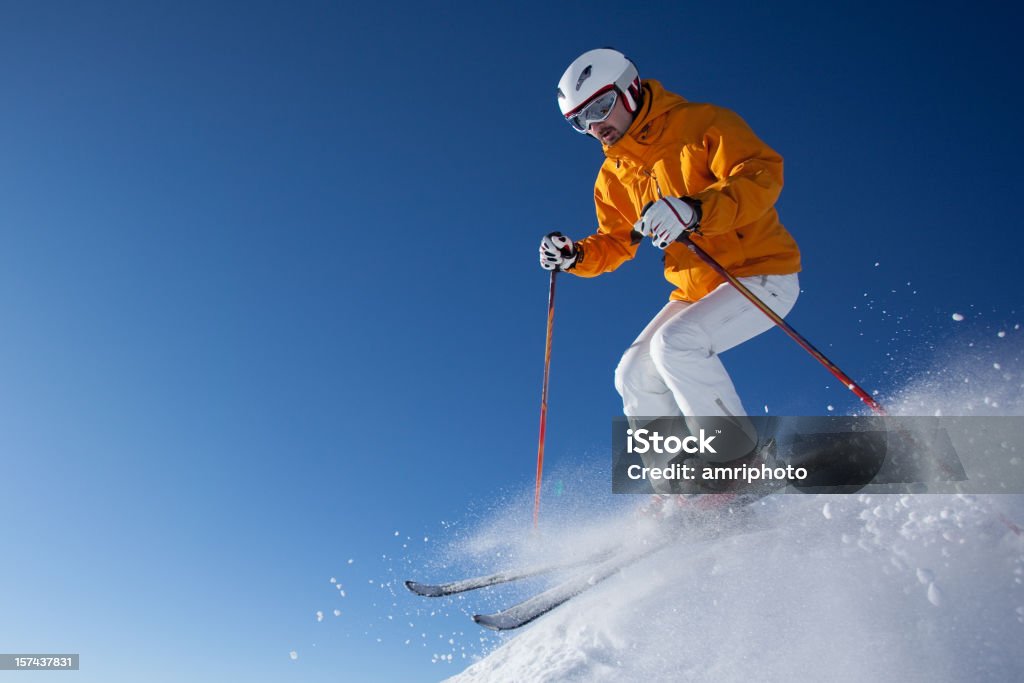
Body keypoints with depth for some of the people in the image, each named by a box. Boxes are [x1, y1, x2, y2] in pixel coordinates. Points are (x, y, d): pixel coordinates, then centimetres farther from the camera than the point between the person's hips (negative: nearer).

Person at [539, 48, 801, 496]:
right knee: (635, 375, -2)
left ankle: (741, 463, -13)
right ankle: (678, 485, 7)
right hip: (696, 290, 8)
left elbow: (763, 175, -23)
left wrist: (696, 210, -39)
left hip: (761, 275, -7)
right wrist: (575, 255, -5)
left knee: (677, 343, -28)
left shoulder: (703, 124, -10)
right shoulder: (614, 175, 10)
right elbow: (614, 244, 16)